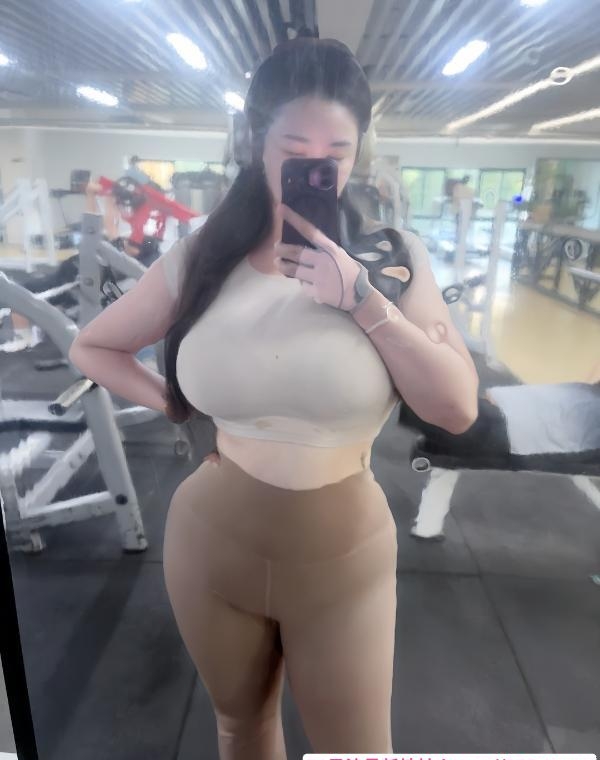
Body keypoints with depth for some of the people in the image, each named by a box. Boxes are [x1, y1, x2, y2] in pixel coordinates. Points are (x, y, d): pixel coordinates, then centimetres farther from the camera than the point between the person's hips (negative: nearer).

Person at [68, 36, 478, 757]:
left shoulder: (392, 259, -7)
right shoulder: (200, 259, -6)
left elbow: (458, 407, -15)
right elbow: (90, 348, 6)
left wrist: (362, 299, -21)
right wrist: (176, 409, -6)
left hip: (344, 558, 0)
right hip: (211, 544, 2)